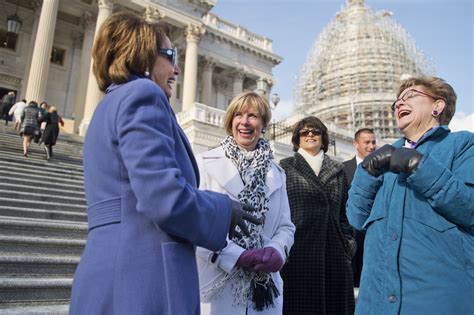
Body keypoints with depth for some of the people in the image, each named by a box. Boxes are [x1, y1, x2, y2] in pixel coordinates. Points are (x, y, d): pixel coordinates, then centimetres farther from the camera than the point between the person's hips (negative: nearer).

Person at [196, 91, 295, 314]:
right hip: (219, 285, -3)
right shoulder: (206, 163, -5)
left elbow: (286, 226, 9)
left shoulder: (276, 172, 10)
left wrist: (276, 251, -11)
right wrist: (237, 256, -18)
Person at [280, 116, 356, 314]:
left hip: (334, 250, 4)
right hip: (298, 250, -3)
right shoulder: (285, 167, 5)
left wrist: (348, 242, 8)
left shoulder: (337, 170, 15)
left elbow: (344, 211, 15)